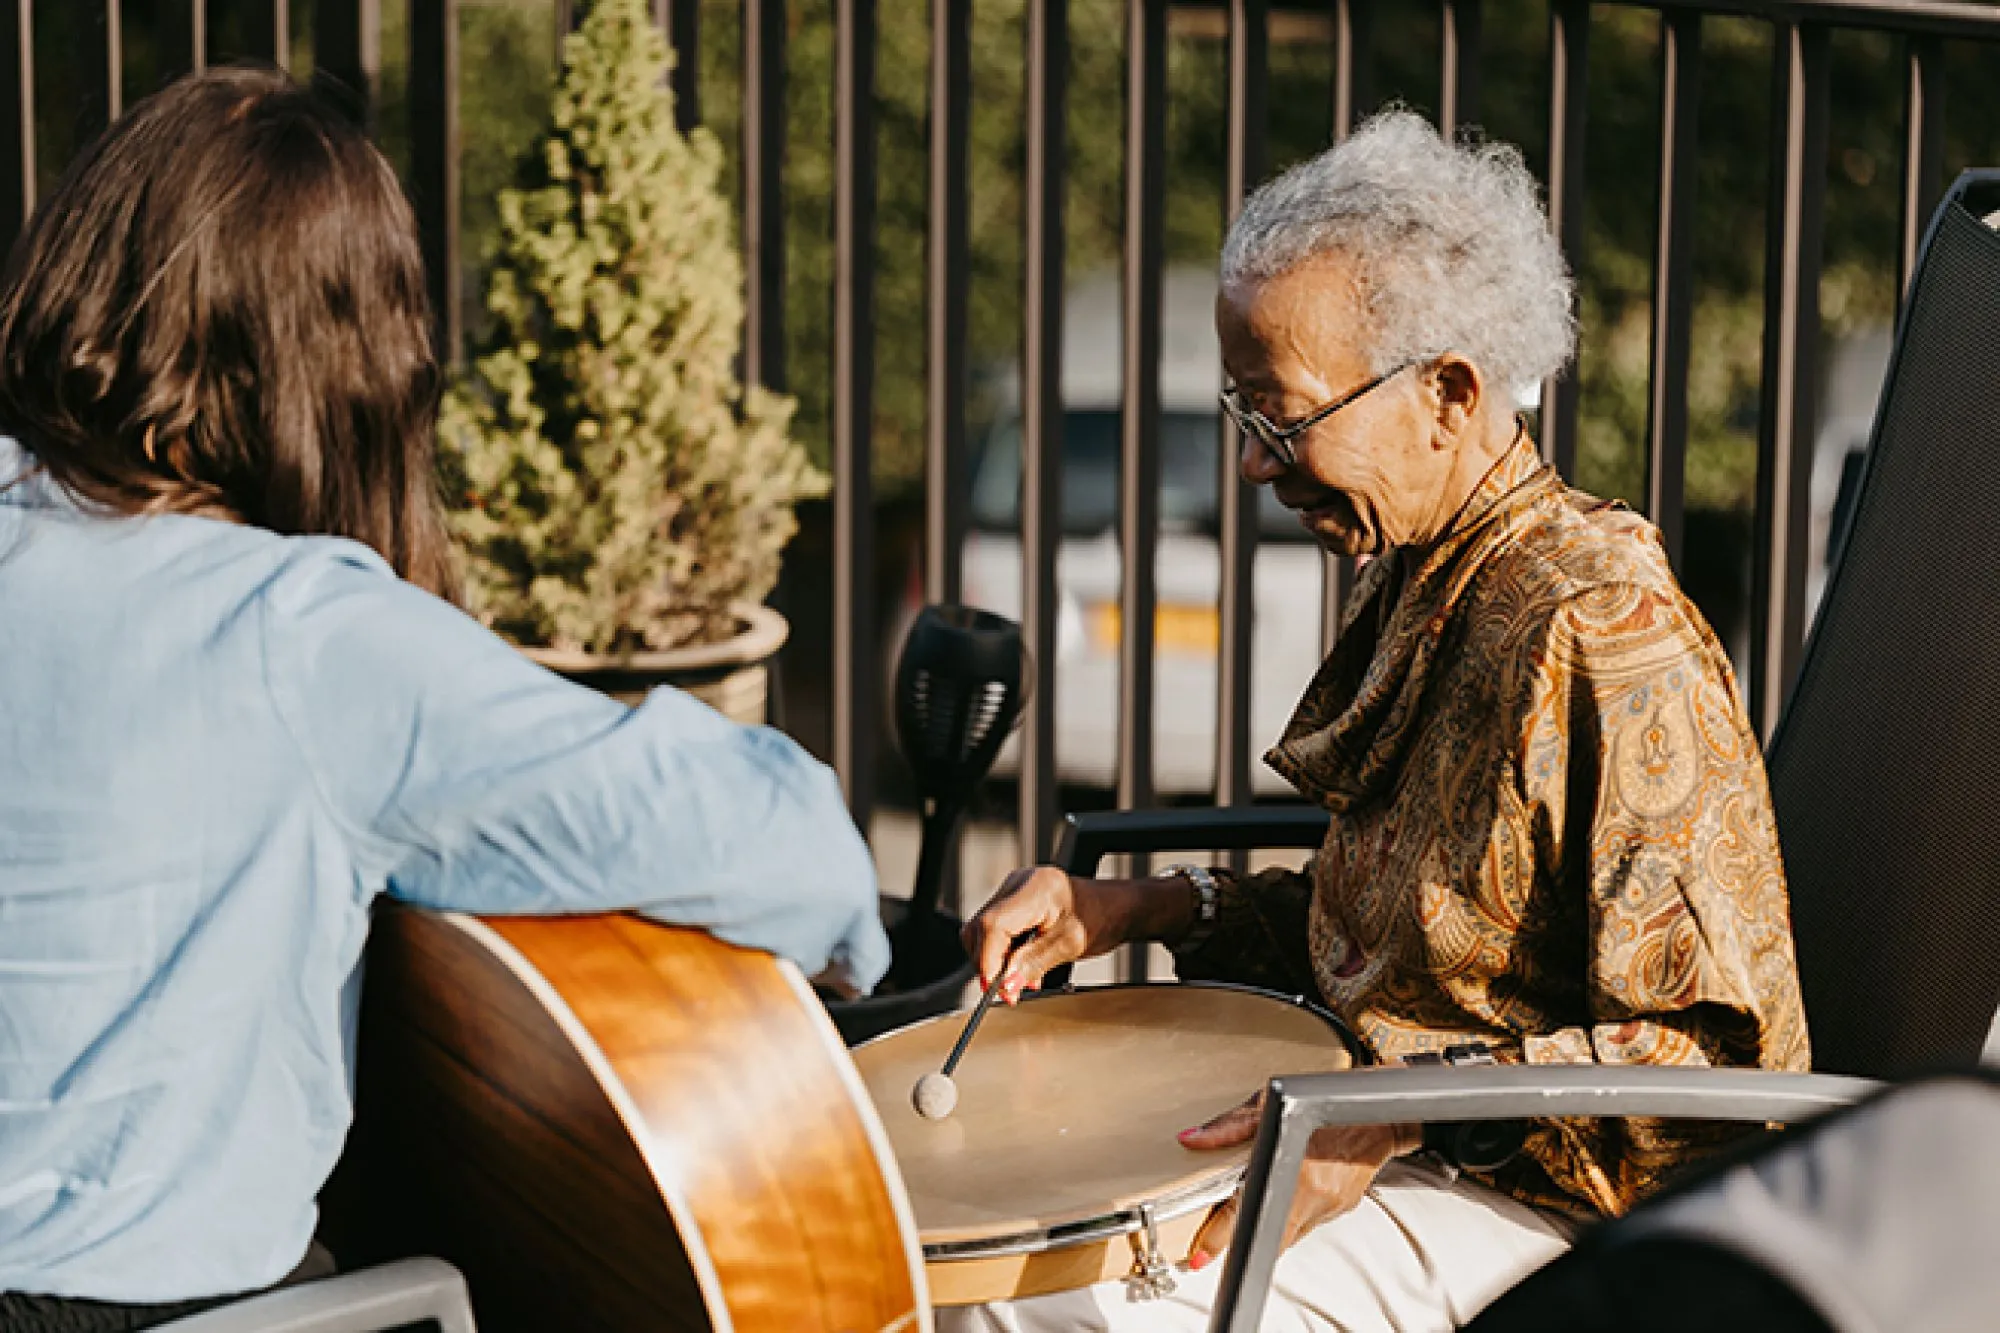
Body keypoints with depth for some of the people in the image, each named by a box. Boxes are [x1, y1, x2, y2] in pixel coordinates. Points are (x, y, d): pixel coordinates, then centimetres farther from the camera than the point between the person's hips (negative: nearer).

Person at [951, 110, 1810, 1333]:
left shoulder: (1594, 631, -22)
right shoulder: (1424, 582, 8)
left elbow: (1712, 1048, -23)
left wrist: (1391, 1117, -28)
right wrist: (1139, 908, 7)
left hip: (1534, 1209, -9)